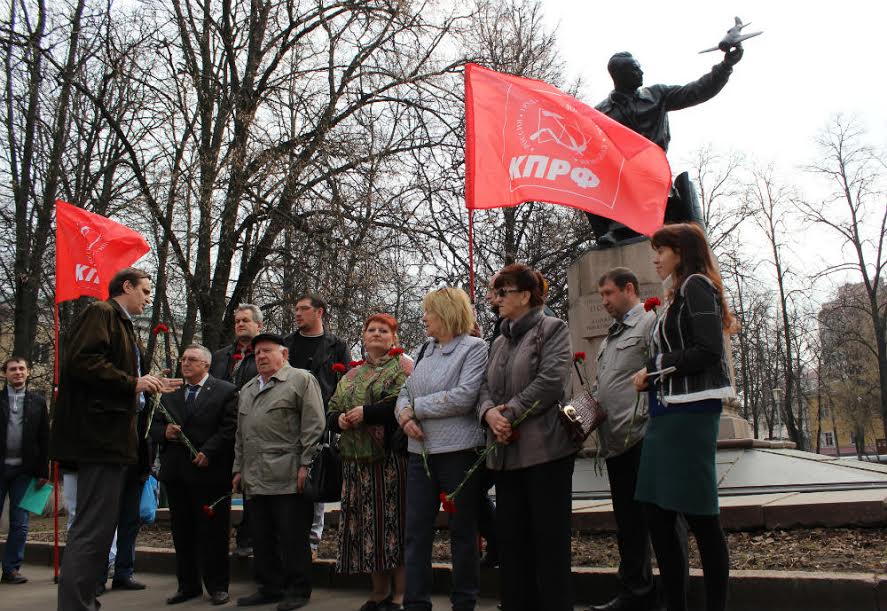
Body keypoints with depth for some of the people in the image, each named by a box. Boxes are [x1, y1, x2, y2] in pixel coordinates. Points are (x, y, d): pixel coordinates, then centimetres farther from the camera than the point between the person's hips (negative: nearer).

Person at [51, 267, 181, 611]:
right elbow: (82, 361, -20)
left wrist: (150, 387, 22)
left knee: (98, 529, 14)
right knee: (92, 531, -11)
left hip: (112, 440, 10)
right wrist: (133, 382, -15)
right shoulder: (101, 313, -5)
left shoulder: (121, 324, 24)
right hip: (99, 437, -10)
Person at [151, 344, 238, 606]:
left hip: (210, 472, -5)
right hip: (176, 473, 5)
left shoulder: (226, 391, -2)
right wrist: (164, 432, -7)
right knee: (181, 532, 11)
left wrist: (208, 453, -18)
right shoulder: (169, 393, 15)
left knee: (212, 532, 1)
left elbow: (230, 428, -10)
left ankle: (217, 586, 12)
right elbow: (155, 425, 15)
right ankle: (188, 585, 23)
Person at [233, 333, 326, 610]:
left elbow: (313, 425, -9)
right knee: (262, 538, 12)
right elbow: (241, 434, 25)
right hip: (255, 480, 7)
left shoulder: (302, 380, -1)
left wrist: (305, 464, -14)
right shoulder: (247, 389, 22)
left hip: (288, 479, -7)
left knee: (292, 537, -2)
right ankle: (269, 588, 23)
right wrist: (238, 468, 19)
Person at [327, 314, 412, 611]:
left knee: (393, 520, -4)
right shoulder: (351, 376, 20)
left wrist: (366, 413, -17)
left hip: (391, 458, -6)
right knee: (368, 523, 7)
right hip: (357, 459, 6)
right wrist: (339, 419, -5)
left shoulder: (402, 365, 1)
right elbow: (331, 412, 18)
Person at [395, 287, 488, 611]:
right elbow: (405, 392, 17)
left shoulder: (474, 348, -6)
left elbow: (463, 397, -17)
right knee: (416, 532, 7)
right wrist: (405, 414, -5)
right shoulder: (424, 350, 14)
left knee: (462, 532, 8)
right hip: (420, 451, 6)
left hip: (458, 451, -6)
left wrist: (417, 407, -10)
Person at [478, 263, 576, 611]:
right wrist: (489, 412, -9)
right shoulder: (499, 343, 20)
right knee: (510, 538, 10)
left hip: (545, 450, -7)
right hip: (507, 453, 7)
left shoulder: (552, 329, -1)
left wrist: (511, 414, -14)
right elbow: (486, 389, 14)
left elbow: (551, 381, -14)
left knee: (550, 539, 0)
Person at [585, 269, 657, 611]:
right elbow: (599, 386, 25)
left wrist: (639, 417, -19)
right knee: (627, 521, 14)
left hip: (640, 439, -9)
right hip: (615, 442, 9)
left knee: (652, 517, -4)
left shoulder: (650, 322, -5)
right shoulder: (611, 336, 23)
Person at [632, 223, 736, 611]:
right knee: (656, 510, 9)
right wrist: (650, 379, 4)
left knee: (698, 514, -3)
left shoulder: (696, 286, -6)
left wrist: (653, 369, -9)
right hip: (668, 410, 9)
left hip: (691, 411, -9)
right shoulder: (676, 294, 20)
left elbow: (708, 351, -17)